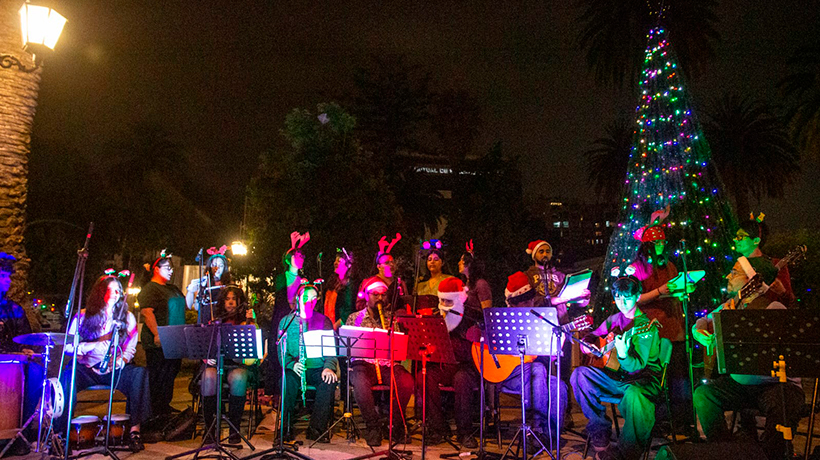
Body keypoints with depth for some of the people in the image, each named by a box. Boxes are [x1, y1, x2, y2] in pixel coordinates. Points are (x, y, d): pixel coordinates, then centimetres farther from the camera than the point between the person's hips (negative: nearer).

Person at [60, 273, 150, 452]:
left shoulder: (127, 317, 11)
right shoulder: (83, 316, 7)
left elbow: (130, 348, 6)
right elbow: (69, 346, 0)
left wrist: (122, 360, -16)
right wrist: (96, 344, -15)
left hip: (116, 369, 1)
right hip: (87, 369, 0)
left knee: (140, 374, -29)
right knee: (68, 376, -33)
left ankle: (135, 429, -29)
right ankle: (63, 429, -23)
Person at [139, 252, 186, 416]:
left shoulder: (173, 288, 18)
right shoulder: (149, 289, -9)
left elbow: (185, 306, 27)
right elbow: (147, 312, -21)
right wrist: (157, 334, -28)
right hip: (158, 343, -9)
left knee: (171, 375, 15)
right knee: (157, 378, -2)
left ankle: (165, 407, 26)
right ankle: (155, 411, 6)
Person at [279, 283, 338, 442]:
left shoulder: (324, 321, 10)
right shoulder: (286, 321, 11)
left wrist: (329, 367, -17)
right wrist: (291, 363, -18)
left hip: (318, 368, 0)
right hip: (294, 369, 0)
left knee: (329, 382, -32)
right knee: (288, 380, -34)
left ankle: (316, 429, -22)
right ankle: (287, 427, -20)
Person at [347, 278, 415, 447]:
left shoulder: (393, 318, 17)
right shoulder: (354, 318, 15)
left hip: (389, 364, 1)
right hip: (363, 364, -1)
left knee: (406, 381, -30)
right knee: (360, 382, -36)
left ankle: (396, 425, -9)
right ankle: (373, 426, -17)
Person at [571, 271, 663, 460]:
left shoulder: (646, 326, -12)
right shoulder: (614, 319, 7)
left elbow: (637, 366, -20)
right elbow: (591, 336, 20)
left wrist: (623, 355, -42)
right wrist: (587, 344, -5)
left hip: (643, 376, -6)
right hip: (618, 376, 7)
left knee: (634, 392, -42)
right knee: (579, 374, -16)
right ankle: (599, 429, -5)